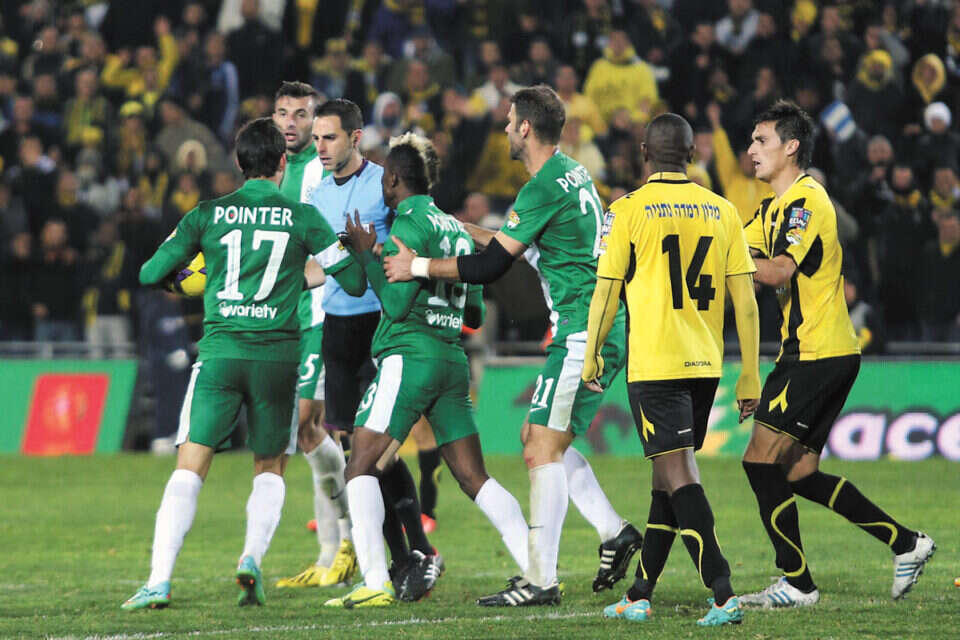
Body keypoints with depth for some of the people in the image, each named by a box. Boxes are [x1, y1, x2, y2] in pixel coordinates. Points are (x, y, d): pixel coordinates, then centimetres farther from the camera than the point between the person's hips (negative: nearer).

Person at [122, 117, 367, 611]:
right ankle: (252, 558, -5)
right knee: (270, 471, 17)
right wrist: (305, 277, 26)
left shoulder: (208, 213, 4)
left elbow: (150, 274, 9)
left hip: (219, 352, 0)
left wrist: (185, 278, 30)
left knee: (189, 470, -1)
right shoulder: (302, 217, 3)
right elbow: (354, 280, 6)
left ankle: (159, 580, -13)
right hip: (278, 355, 0)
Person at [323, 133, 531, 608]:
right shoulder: (457, 230, 17)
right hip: (452, 360, 8)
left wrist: (367, 255, -2)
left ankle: (375, 582, -17)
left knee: (362, 467, -5)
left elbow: (395, 304, -12)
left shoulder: (410, 225, -7)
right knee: (474, 478, 9)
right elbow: (475, 314, 20)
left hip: (408, 356, -8)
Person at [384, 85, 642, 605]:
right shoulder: (573, 174, 15)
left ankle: (541, 580, -8)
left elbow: (491, 266, -14)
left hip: (583, 331, -10)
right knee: (540, 439, 16)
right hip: (607, 328, 10)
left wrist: (418, 266, -2)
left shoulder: (545, 187, -15)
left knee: (543, 450, -8)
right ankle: (613, 532, 13)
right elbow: (524, 245, 29)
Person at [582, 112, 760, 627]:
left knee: (679, 476, -9)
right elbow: (745, 300, 5)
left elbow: (606, 292, -2)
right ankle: (639, 595, 21)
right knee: (668, 475, 15)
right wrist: (749, 377, 11)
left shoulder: (629, 210, -5)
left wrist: (591, 357, 13)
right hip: (705, 365, 5)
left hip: (654, 366, -5)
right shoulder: (721, 211, 6)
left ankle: (724, 594, -20)